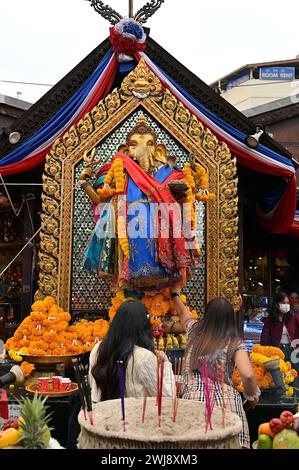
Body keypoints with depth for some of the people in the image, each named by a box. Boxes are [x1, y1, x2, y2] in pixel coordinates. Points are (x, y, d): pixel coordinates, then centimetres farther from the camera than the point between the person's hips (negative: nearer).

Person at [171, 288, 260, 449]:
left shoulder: (194, 331, 10)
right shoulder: (235, 344, 0)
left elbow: (183, 312, 33)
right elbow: (248, 375, -14)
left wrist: (175, 294, 53)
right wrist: (252, 397, 6)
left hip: (193, 400, 3)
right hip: (226, 402, -2)